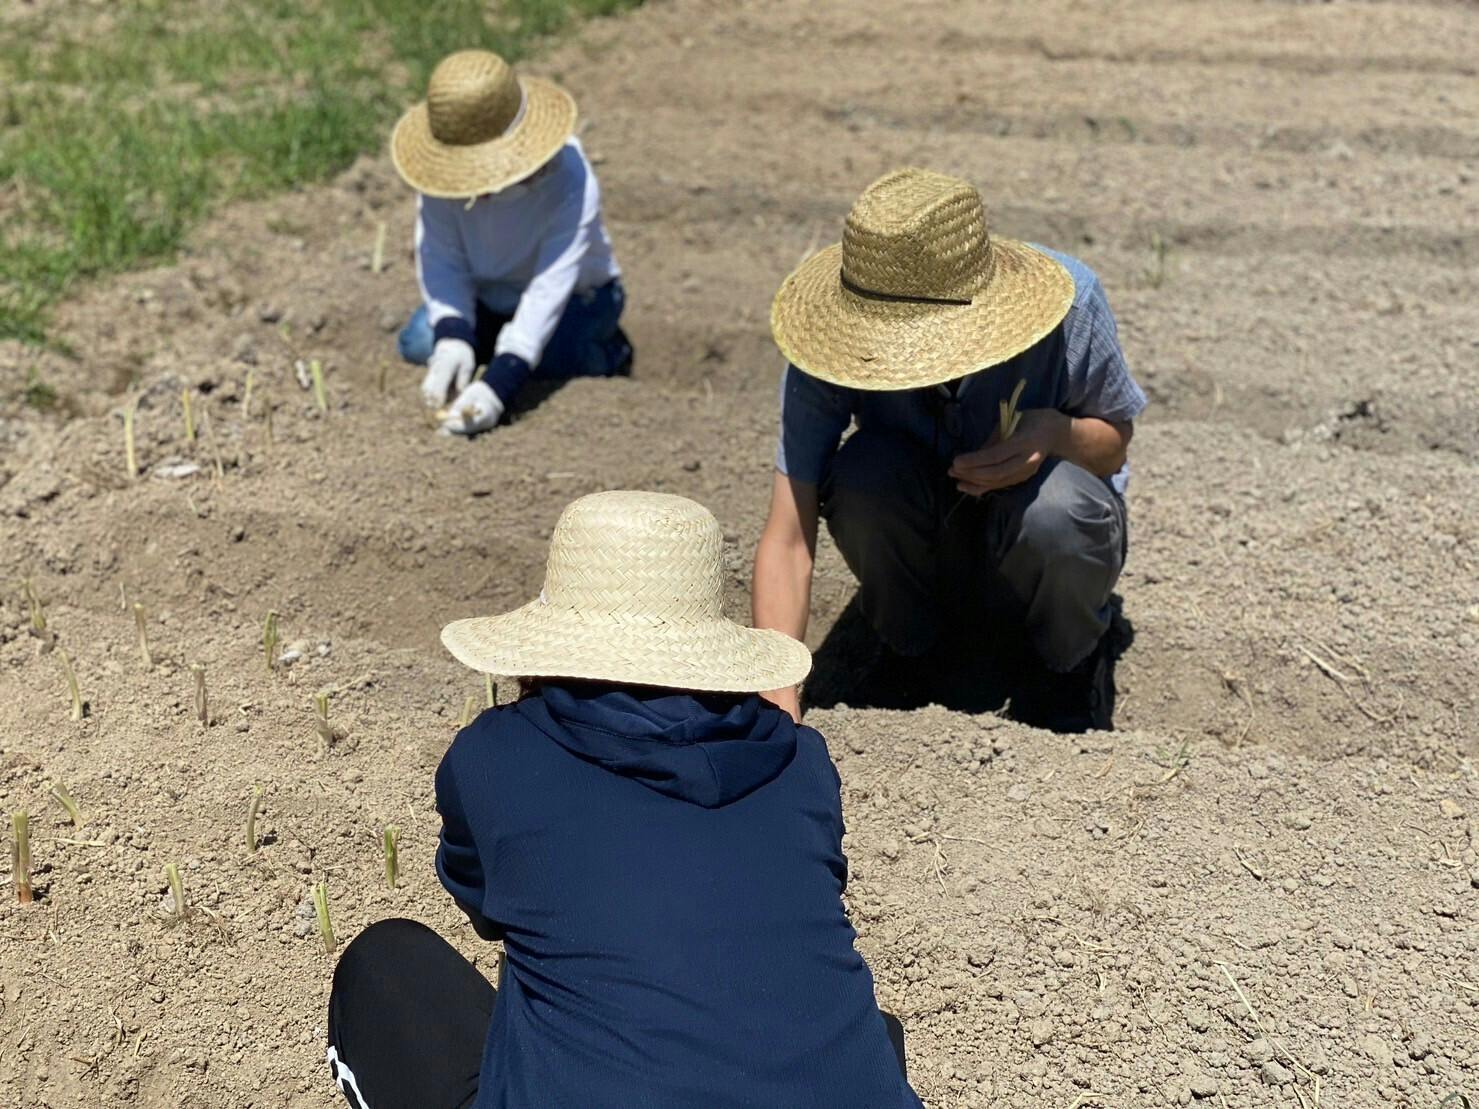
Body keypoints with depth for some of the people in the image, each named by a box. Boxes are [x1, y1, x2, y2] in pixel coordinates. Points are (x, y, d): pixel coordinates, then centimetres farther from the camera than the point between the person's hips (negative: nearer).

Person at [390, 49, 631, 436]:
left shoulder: (570, 180, -34)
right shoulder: (442, 171, -24)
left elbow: (551, 287, -39)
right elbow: (442, 259, -22)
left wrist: (498, 386, -48)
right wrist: (453, 339, -42)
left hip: (576, 296, -4)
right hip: (487, 298, 4)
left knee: (547, 355, -34)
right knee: (418, 342, -20)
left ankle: (608, 352, 1)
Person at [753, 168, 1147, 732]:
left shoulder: (1070, 300, -26)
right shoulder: (828, 348, -27)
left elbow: (1115, 442, -9)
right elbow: (787, 538, -29)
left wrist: (1057, 432, -34)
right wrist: (780, 707, -39)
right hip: (920, 550, 1)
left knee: (1053, 502, -36)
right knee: (863, 475, -33)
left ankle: (1070, 659, -2)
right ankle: (910, 647, -1)